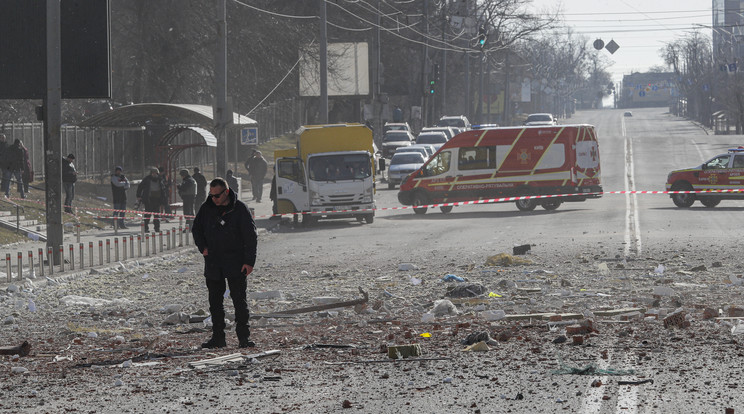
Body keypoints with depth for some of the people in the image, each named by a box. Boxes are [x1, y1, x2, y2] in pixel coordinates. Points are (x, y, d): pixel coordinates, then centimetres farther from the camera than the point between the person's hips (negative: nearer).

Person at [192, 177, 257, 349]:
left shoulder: (240, 209, -6)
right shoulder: (206, 209, 4)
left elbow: (251, 236, -5)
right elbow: (196, 229, 18)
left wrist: (249, 261, -10)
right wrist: (202, 247, 1)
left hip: (236, 264, -4)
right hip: (213, 263, 4)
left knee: (239, 300, -4)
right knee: (215, 301, 7)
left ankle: (244, 337, 0)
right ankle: (217, 337, 13)